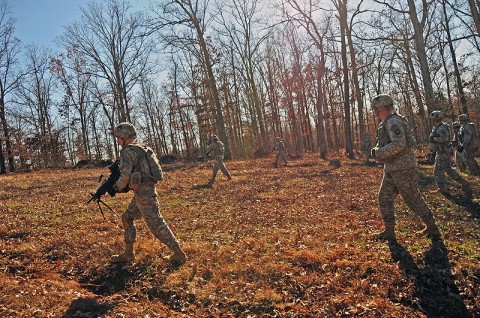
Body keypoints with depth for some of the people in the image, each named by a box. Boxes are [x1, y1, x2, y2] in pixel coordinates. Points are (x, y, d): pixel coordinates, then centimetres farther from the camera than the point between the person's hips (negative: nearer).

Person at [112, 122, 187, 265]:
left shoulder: (127, 151, -11)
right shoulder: (142, 149, 17)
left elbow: (125, 175, -18)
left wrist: (119, 187, 2)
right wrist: (126, 186, 21)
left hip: (143, 193, -10)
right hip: (146, 190, 10)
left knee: (156, 224, -5)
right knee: (127, 218, 18)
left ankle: (179, 253, 2)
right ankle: (128, 253, 24)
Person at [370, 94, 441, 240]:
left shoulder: (393, 121, -17)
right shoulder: (386, 123, 15)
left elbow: (398, 145, -28)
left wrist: (378, 153, -20)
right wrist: (378, 151, 11)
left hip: (403, 168, -10)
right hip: (391, 168, 10)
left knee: (413, 198, 1)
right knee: (384, 198, 7)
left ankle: (432, 228, 16)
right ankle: (389, 231, 11)